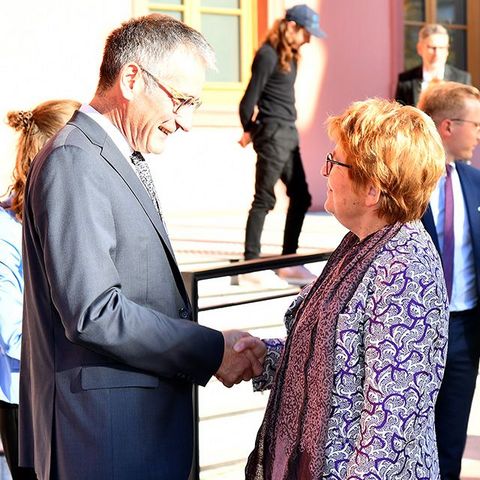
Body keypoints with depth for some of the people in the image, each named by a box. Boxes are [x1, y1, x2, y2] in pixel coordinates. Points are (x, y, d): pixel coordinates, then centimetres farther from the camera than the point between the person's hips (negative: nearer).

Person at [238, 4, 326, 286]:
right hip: (273, 133, -9)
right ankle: (251, 263, 1)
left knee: (300, 197, 11)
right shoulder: (268, 55, -13)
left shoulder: (290, 56, 15)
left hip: (289, 134, 9)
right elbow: (251, 97, -12)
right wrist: (249, 130, 0)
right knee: (265, 199, -5)